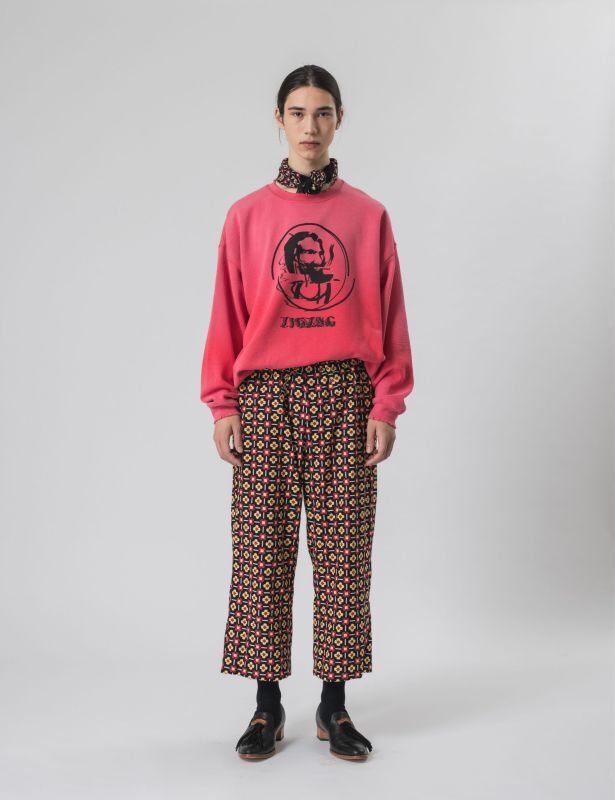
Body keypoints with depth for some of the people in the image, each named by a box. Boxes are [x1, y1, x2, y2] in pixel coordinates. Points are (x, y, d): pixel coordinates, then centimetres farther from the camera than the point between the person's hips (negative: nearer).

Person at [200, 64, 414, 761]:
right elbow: (228, 315, 6)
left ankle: (335, 706, 16)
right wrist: (221, 404, 0)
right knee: (262, 551, 2)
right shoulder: (247, 215, 6)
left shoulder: (368, 215, 6)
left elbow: (388, 317, 6)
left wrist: (386, 405, -1)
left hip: (343, 395, 0)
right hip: (264, 394, 0)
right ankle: (267, 705, 15)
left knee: (343, 552, 3)